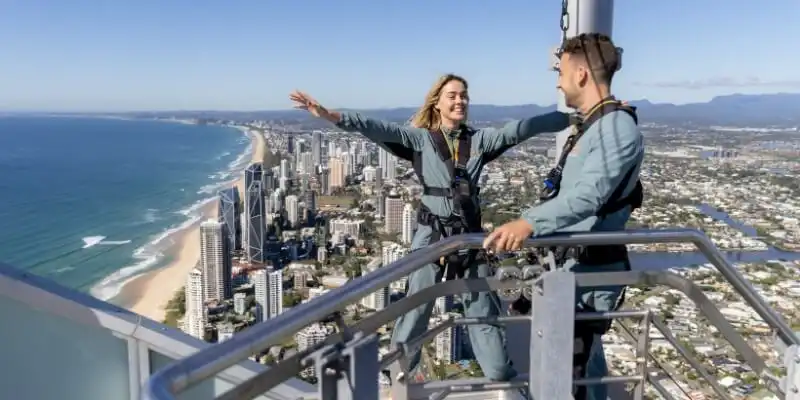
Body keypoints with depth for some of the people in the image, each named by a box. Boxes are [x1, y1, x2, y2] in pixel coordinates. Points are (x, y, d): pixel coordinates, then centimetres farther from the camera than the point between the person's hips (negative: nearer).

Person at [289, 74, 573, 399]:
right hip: (431, 236, -2)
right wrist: (330, 115, -27)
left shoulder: (479, 140, 5)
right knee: (415, 310, 5)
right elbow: (378, 129, -14)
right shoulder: (420, 138, -2)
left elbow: (521, 128, -1)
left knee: (484, 310, 13)